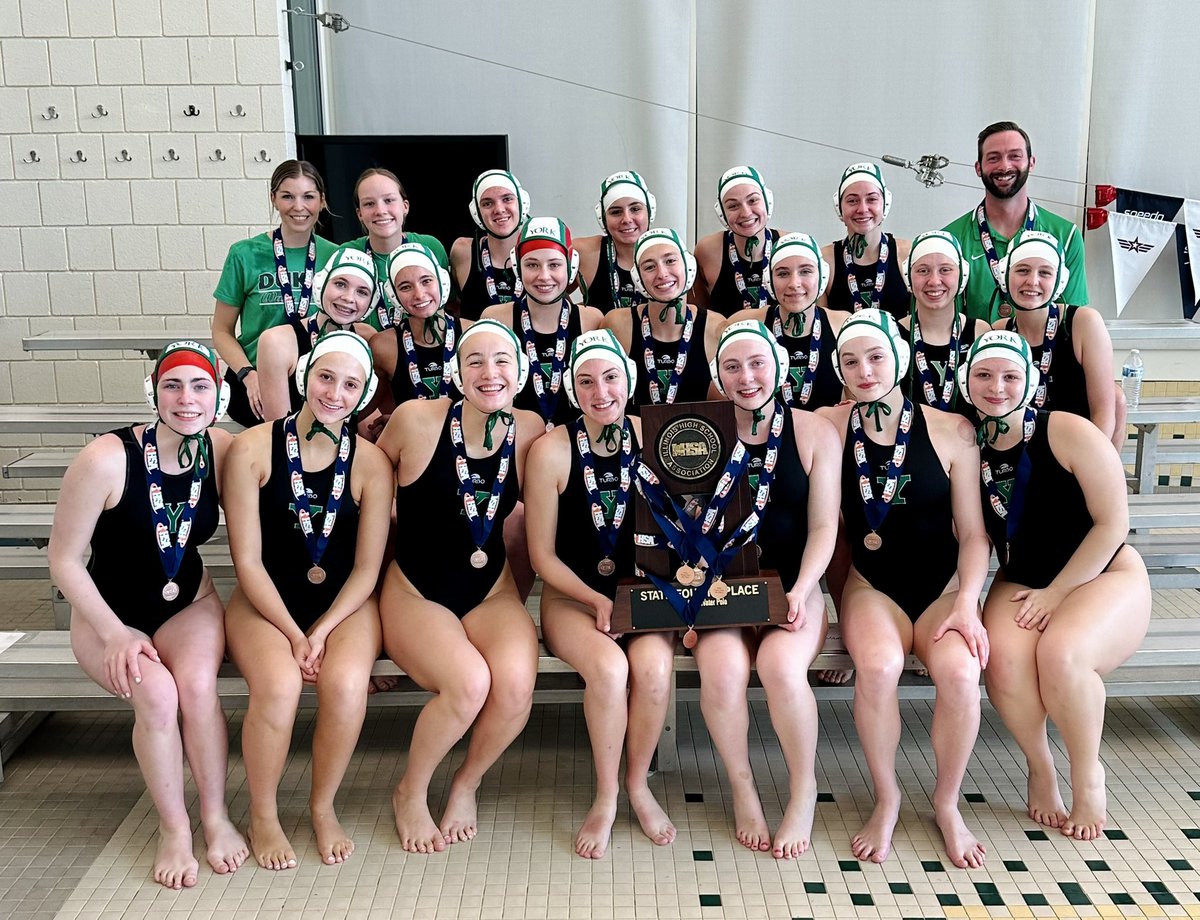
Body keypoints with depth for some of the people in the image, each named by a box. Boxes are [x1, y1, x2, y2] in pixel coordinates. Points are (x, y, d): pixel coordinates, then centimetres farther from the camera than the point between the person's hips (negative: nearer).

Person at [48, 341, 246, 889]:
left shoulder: (225, 451, -11)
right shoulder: (106, 460, -22)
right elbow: (64, 560, -14)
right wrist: (115, 635, -19)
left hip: (189, 603, 2)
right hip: (109, 613, -2)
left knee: (197, 684, -28)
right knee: (156, 694, -30)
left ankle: (215, 816, -7)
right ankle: (172, 828, -7)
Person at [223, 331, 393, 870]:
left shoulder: (370, 462, -5)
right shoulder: (253, 449, -8)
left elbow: (366, 569, -3)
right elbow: (248, 561, -8)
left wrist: (321, 633, -16)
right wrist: (293, 636, -15)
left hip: (344, 603, 1)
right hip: (266, 602, -1)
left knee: (346, 682, -29)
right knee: (278, 684, -30)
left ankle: (323, 806, 0)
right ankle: (262, 816, -1)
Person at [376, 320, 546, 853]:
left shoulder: (529, 430, -3)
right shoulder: (417, 419, -12)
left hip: (492, 592, 3)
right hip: (416, 592, -2)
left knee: (516, 682, -28)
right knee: (469, 682, -30)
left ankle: (466, 786, 5)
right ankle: (410, 792, 2)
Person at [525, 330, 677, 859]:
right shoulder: (551, 450, -8)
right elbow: (542, 556, -4)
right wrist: (598, 601, -15)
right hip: (572, 595, -2)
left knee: (653, 666, -28)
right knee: (608, 666, -31)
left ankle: (638, 786, -1)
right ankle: (606, 797, -6)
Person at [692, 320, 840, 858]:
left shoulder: (814, 434, 3)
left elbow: (823, 526, 0)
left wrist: (801, 589, -15)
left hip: (791, 587, 0)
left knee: (781, 665, -31)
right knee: (722, 667, -30)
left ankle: (804, 791, -3)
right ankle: (742, 789, -2)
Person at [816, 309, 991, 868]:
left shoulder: (951, 431, -2)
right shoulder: (829, 427, 0)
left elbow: (973, 532, 0)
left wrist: (967, 602, -12)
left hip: (943, 586, 0)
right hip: (871, 587, 0)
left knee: (960, 671, -30)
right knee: (879, 665, -33)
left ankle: (947, 805, -1)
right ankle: (886, 801, -6)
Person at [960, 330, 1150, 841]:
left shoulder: (1069, 432, -15)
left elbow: (1112, 523, -12)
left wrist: (1055, 593, -13)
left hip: (1105, 575, -3)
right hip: (1020, 583, 3)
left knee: (1061, 652, -33)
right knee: (1004, 659, -28)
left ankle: (1088, 774, -3)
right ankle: (1039, 768, 1)